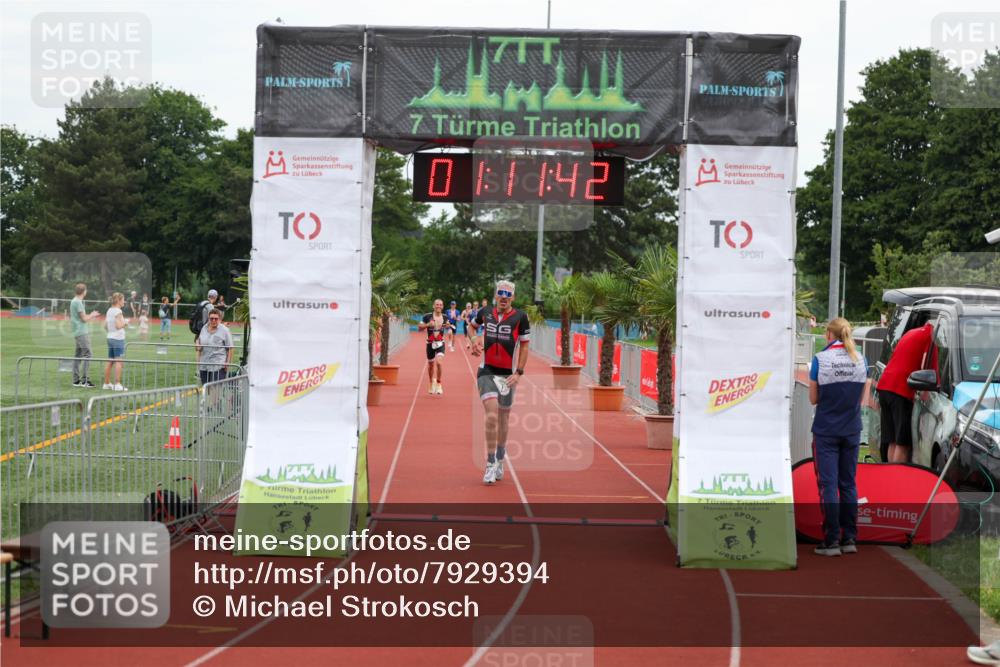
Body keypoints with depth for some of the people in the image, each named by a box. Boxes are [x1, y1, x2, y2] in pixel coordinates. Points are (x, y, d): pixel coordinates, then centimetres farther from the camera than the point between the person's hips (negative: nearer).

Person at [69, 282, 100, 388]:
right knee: (87, 354, -12)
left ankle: (76, 380, 13)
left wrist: (91, 316, 24)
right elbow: (84, 318, -14)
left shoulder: (74, 301, 17)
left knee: (78, 355, 11)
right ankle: (85, 380, -16)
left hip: (78, 332, 10)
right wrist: (92, 315, 3)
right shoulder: (78, 302, -13)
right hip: (82, 332, -10)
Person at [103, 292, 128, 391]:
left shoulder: (109, 311, 12)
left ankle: (107, 383, 20)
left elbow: (105, 326, 14)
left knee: (110, 362, 14)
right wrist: (125, 322, -4)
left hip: (110, 338, 9)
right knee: (119, 362, -7)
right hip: (118, 338, -9)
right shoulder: (118, 311, -13)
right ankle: (117, 384, -10)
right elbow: (118, 325, -22)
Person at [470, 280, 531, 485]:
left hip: (507, 374, 0)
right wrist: (475, 340, 7)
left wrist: (518, 372, -7)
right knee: (492, 415, -16)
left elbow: (524, 346, 0)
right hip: (486, 372, 0)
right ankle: (490, 465, -11)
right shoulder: (485, 313, 4)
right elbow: (473, 325, 27)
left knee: (503, 419, 11)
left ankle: (500, 462, 30)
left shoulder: (520, 317, -4)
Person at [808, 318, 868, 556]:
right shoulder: (860, 360, 1)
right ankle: (850, 539, 13)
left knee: (828, 485, 0)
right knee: (848, 484, 12)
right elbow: (860, 396, 11)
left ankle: (832, 541, -1)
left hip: (826, 431, -4)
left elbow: (813, 398, -4)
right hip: (851, 430, 4)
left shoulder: (820, 360, -11)